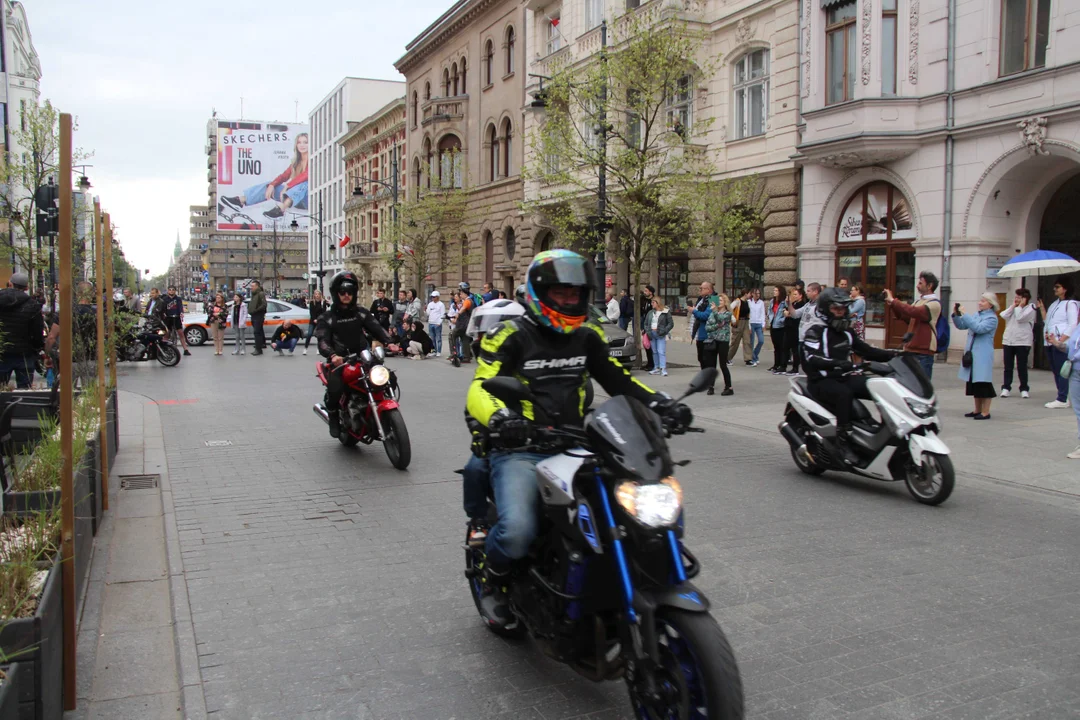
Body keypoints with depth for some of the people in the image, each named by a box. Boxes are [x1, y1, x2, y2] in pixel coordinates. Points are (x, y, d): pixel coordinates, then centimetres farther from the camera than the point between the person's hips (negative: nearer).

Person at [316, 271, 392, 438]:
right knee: (335, 388, -29)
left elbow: (376, 328, 3)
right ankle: (333, 417, 1)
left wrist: (388, 342, -17)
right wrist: (332, 355, -31)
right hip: (339, 360, -3)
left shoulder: (361, 312, 13)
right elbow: (323, 340, -9)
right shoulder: (327, 317, 3)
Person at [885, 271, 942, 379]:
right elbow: (903, 316, 18)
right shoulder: (919, 301, 16)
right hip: (910, 350, 8)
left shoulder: (934, 304, -10)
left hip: (923, 353, -8)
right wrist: (891, 304, 2)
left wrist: (893, 301, -20)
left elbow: (913, 311, -24)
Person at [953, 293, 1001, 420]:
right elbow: (961, 326, 14)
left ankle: (985, 412, 1)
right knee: (974, 383, 12)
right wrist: (956, 315, -3)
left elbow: (979, 328, -23)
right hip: (972, 354, 7)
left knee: (983, 383, -4)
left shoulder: (992, 318, -8)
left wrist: (964, 314, -23)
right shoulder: (976, 315, 13)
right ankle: (977, 410, 22)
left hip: (983, 356, -7)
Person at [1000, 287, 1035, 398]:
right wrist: (1013, 305, -1)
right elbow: (1003, 316, -3)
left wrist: (1020, 306, -7)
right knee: (1008, 367, 6)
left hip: (1022, 342, -5)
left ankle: (1024, 389, 11)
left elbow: (1020, 318, -18)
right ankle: (1006, 388, 10)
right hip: (1008, 341, 5)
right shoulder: (1012, 308, 15)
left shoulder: (1030, 308, -2)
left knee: (1022, 367, 2)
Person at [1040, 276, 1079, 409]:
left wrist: (1060, 341, -20)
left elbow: (1072, 325, -14)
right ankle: (1062, 397, 16)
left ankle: (1062, 399, -6)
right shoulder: (1055, 303, 19)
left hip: (1061, 343, -8)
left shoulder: (1070, 304, -6)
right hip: (1050, 342, 8)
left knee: (1061, 371, -8)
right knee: (1055, 370, 10)